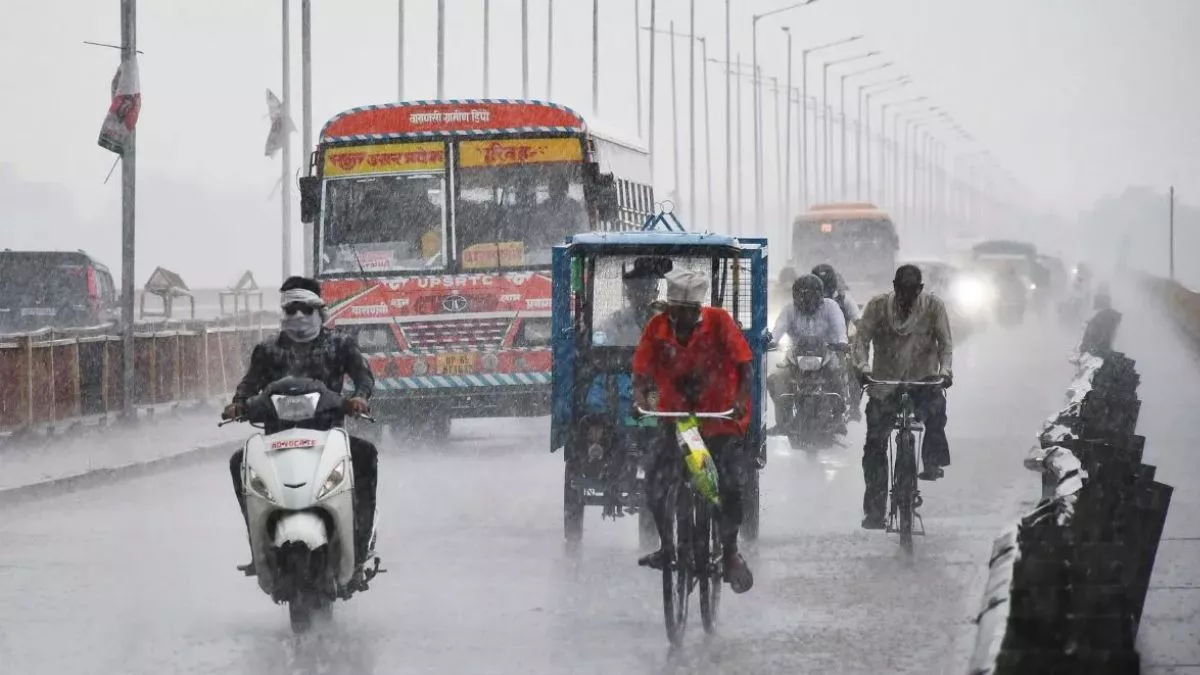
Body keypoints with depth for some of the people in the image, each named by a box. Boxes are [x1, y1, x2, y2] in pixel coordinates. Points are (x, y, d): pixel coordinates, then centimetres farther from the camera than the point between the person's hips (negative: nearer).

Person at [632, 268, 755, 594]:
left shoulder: (719, 322, -13)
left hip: (721, 417, -3)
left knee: (731, 485, -14)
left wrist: (741, 400, -31)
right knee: (655, 483, -5)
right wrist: (640, 399, -30)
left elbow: (744, 365, -14)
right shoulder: (657, 328, -9)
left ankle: (731, 553, 6)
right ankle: (667, 548, 17)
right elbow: (642, 371, -9)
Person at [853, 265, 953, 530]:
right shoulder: (878, 306, -5)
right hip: (884, 383, 0)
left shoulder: (933, 306, -5)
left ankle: (933, 463, -8)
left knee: (935, 408, -31)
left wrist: (944, 369, -21)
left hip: (922, 381, 0)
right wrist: (863, 366, -25)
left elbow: (945, 342, -4)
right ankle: (874, 510, -2)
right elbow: (862, 339, -7)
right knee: (875, 444, -8)